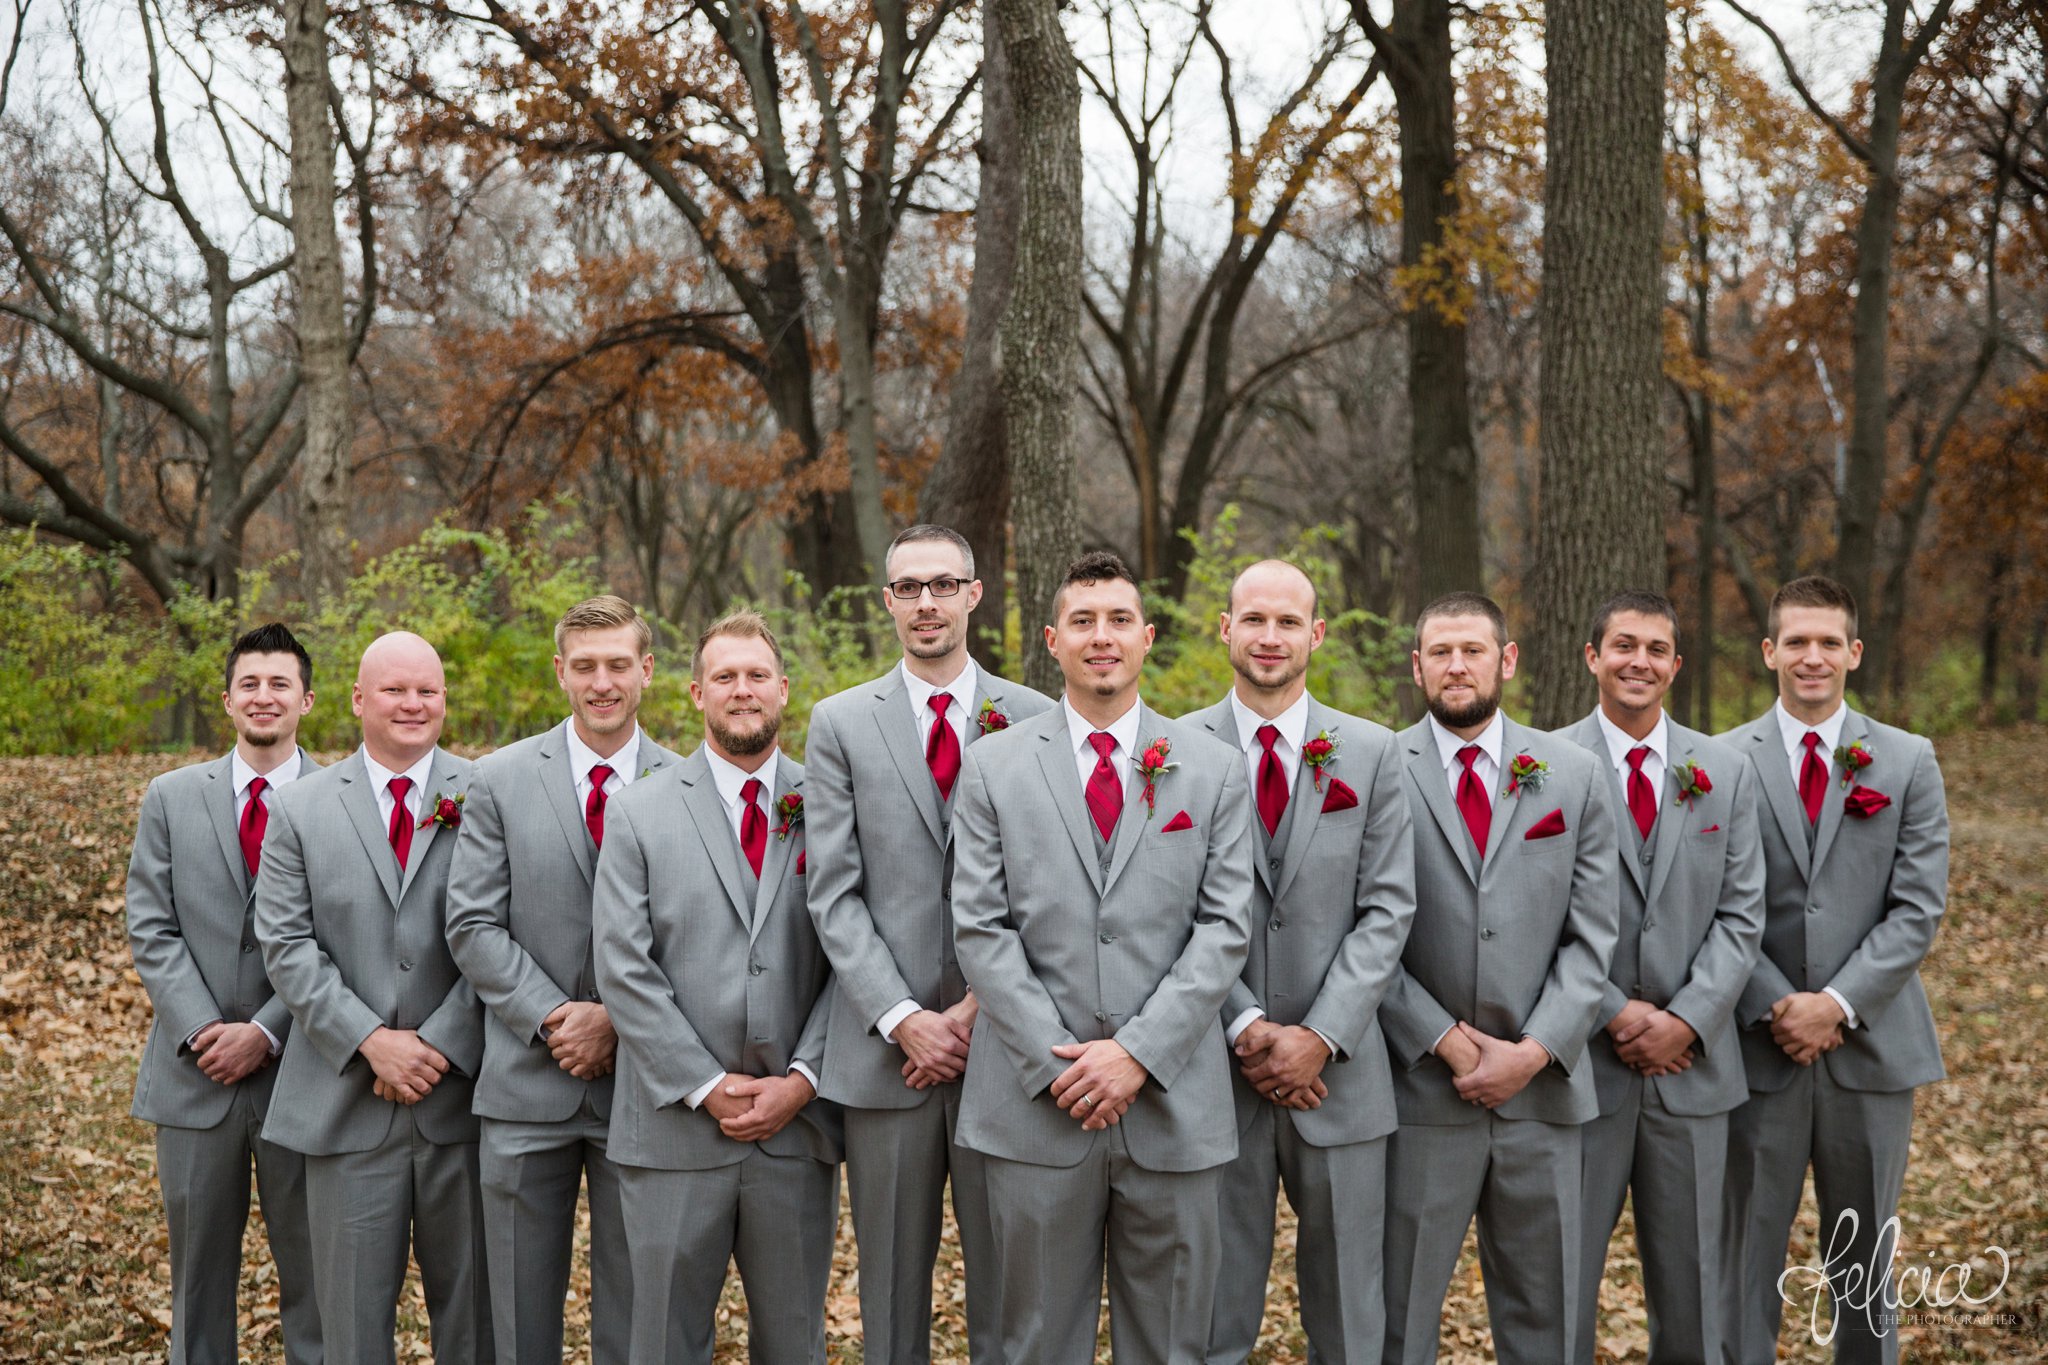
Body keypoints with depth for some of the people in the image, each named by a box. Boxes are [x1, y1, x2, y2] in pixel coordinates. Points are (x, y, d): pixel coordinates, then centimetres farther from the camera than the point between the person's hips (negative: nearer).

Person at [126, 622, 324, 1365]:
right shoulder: (171, 797, 7)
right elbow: (152, 928, 2)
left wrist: (265, 1033, -13)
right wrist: (202, 1033, -10)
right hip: (195, 1074, 2)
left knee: (313, 1269, 5)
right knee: (199, 1269, 11)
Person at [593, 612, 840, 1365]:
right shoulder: (638, 813, 2)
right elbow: (623, 969, -4)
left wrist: (803, 1080, -9)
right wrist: (707, 1088, -10)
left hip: (799, 1125, 1)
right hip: (676, 1127, -1)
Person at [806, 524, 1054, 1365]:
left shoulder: (1034, 720, 4)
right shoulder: (840, 724, 5)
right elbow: (834, 893, -1)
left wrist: (985, 1005, -9)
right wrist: (902, 1020, -10)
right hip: (884, 1047, 0)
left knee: (1007, 1281, 6)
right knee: (890, 1286, 9)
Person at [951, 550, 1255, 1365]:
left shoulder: (1212, 770, 6)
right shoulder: (993, 766, 5)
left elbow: (1225, 928, -1)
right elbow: (980, 928, -1)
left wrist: (1138, 1053, -12)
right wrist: (1055, 1061, -10)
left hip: (1172, 1104, 1)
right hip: (1037, 1105, 0)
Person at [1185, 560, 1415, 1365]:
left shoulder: (1372, 754, 5)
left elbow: (1387, 910, -1)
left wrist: (1321, 1039, -10)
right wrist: (1245, 1027, -13)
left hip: (1339, 1073, 1)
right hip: (1214, 1070, -1)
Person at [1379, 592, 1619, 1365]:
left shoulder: (1573, 776, 7)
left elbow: (1593, 935, 3)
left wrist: (1535, 1052, -8)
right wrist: (1446, 1041, -11)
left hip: (1543, 1089, 3)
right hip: (1419, 1090, -2)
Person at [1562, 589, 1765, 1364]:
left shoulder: (1726, 772, 7)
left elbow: (1741, 914, 2)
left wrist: (1686, 1022, -9)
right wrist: (1616, 1015, -13)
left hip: (1691, 1063, 3)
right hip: (1581, 1061, -3)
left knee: (1689, 1272, 11)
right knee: (1563, 1273, 5)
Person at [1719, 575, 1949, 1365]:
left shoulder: (1909, 763, 4)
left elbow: (1918, 908, -3)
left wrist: (1839, 1003, -13)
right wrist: (1775, 1006, -13)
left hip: (1869, 1045, 1)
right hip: (1758, 1048, -1)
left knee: (1863, 1261, 11)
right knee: (1747, 1254, 4)